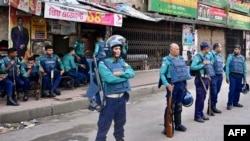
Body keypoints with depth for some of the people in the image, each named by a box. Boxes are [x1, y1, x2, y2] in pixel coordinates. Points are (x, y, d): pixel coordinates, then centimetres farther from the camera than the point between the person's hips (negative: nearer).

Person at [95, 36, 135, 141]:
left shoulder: (122, 62, 7)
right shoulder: (103, 63, -13)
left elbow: (132, 73, -3)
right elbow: (110, 78, -25)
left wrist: (121, 73, -21)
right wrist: (125, 76, -12)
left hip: (122, 97, 7)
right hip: (110, 98, -6)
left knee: (120, 122, 22)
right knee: (105, 124, 0)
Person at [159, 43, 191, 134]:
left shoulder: (181, 59, 11)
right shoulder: (167, 60, -8)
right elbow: (162, 74, -11)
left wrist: (185, 84, 16)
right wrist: (167, 85, -20)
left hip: (181, 85, 6)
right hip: (172, 85, -6)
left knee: (179, 106, 14)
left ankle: (178, 124, 25)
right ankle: (167, 127, 5)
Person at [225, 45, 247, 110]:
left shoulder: (242, 58, 11)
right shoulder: (230, 56, 0)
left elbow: (244, 68, 15)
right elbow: (227, 66, -4)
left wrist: (245, 78, 13)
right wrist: (227, 76, -10)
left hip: (240, 76, 4)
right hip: (232, 75, -4)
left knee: (238, 90, 8)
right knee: (232, 90, -7)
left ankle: (235, 102, 21)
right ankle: (230, 104, 0)